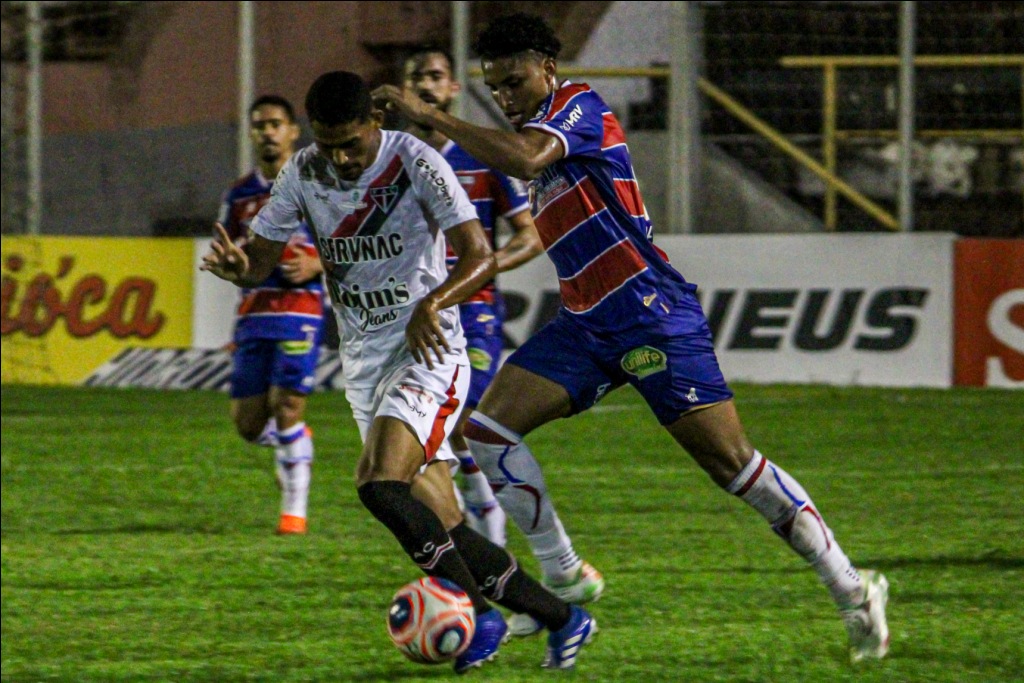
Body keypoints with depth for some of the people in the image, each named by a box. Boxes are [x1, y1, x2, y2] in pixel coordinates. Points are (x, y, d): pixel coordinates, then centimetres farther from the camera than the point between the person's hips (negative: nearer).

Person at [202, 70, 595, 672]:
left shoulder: (416, 163, -13)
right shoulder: (304, 173, 3)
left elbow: (480, 258, -18)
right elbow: (262, 259, 9)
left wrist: (430, 304, -37)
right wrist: (238, 267, -16)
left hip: (427, 351, -6)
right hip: (364, 362, 6)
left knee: (380, 484, -27)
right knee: (444, 529, 1)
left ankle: (479, 616, -16)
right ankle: (561, 618, 14)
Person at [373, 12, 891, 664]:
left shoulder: (578, 103, -9)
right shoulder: (538, 128, 18)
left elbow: (523, 159, -28)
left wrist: (430, 116, -25)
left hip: (652, 314, -9)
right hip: (587, 323, 9)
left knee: (731, 460, -10)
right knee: (489, 428, -5)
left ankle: (853, 591, -3)